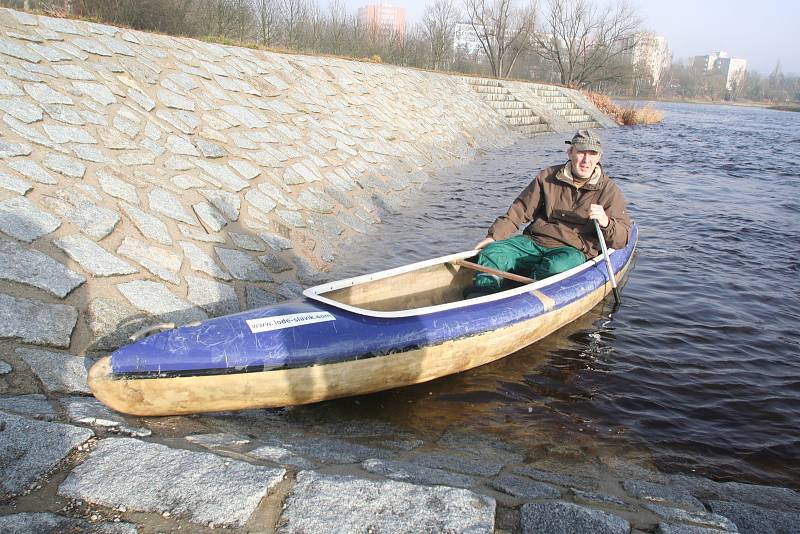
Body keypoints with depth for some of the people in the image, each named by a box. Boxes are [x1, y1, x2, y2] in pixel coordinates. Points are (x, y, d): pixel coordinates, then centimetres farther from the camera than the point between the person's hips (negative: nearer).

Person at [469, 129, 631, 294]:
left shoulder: (609, 191, 3)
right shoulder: (549, 177, 10)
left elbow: (622, 239, 0)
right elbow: (521, 210, 12)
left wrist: (605, 223, -23)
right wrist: (494, 236, 1)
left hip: (573, 250, -3)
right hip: (533, 242, 3)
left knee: (556, 267, -39)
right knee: (492, 253, -21)